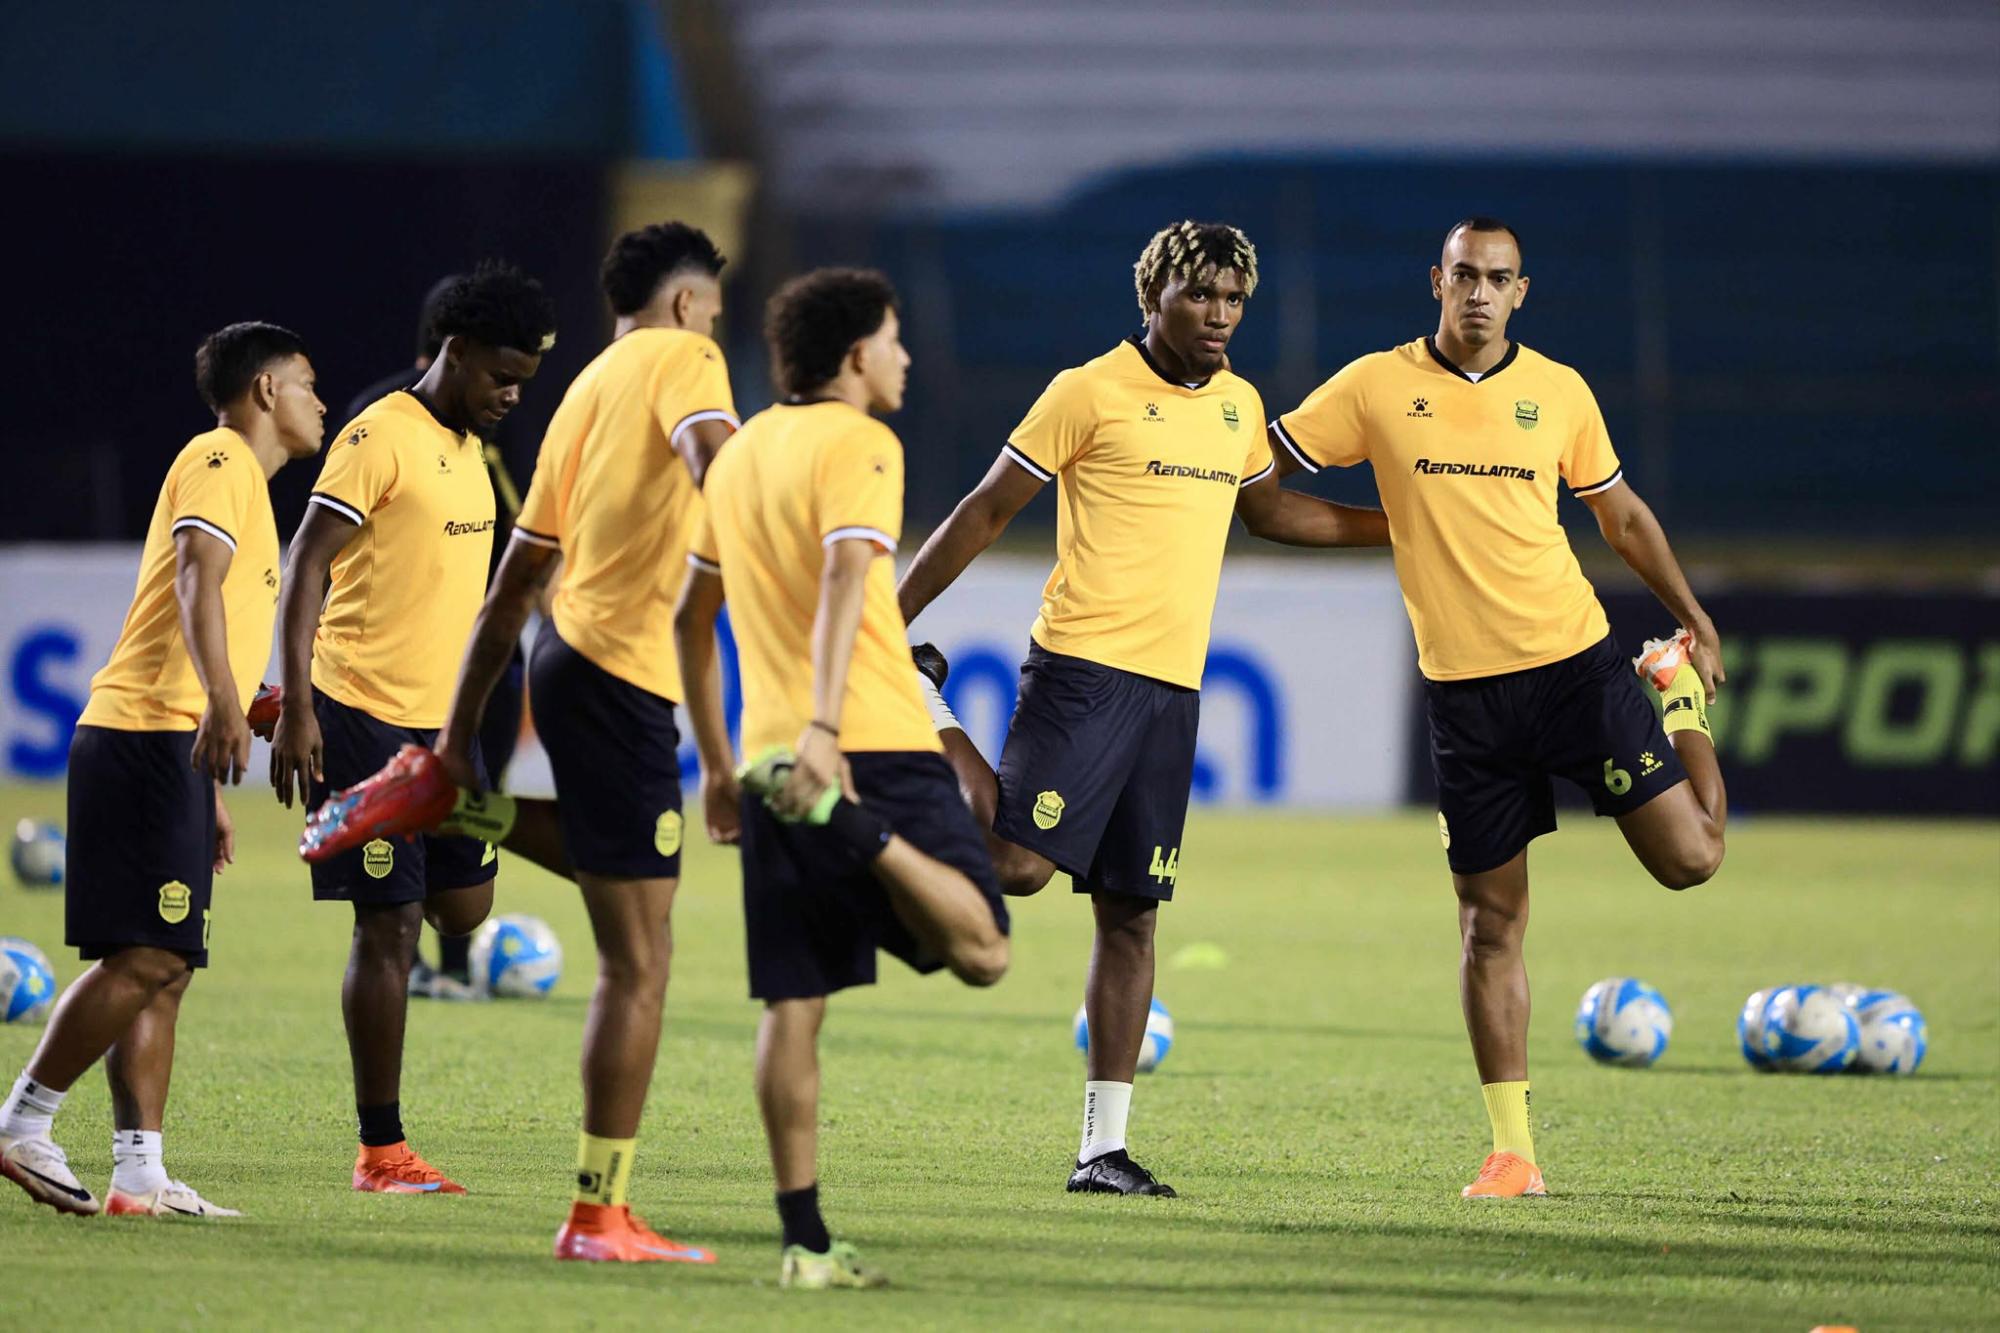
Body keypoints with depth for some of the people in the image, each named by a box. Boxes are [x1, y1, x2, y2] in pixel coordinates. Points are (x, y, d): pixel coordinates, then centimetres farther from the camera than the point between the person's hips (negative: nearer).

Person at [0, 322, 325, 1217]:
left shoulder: (242, 479, 26)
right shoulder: (219, 461, -3)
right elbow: (196, 576, -20)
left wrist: (209, 797, 28)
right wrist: (222, 700, -35)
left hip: (173, 748, 10)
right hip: (148, 734, -10)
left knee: (163, 967, 4)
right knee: (146, 957, -15)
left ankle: (140, 1173, 1)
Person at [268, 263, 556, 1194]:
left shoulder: (467, 448, 15)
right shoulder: (381, 437, -12)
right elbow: (306, 567, -15)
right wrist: (297, 710, -22)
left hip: (440, 721, 8)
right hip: (364, 717, -8)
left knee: (464, 908, 6)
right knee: (389, 925, -7)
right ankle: (381, 1151, -3)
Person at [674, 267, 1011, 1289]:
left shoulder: (740, 454, 19)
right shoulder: (857, 444, -3)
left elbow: (690, 617, 25)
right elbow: (843, 579, -19)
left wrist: (714, 760, 30)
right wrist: (823, 724, -31)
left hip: (769, 762, 7)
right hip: (877, 745, -7)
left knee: (793, 1005, 5)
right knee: (980, 952, -11)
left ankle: (805, 1243, 0)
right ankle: (861, 834, -34)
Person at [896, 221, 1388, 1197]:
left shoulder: (1238, 406, 14)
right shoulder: (1092, 393, -6)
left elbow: (1266, 508, 33)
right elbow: (985, 512, -3)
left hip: (1173, 687, 6)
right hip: (1082, 669, -6)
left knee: (1130, 913, 4)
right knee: (1020, 864, -18)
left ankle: (1104, 1147, 6)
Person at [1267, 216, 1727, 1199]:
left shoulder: (1559, 392, 4)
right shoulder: (1376, 388, 0)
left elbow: (1621, 515, 17)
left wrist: (1695, 622, 18)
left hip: (1574, 663, 1)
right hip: (1464, 689, 0)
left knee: (1689, 858, -6)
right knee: (1491, 918, 0)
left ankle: (1683, 705, 27)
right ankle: (1511, 1148, 6)